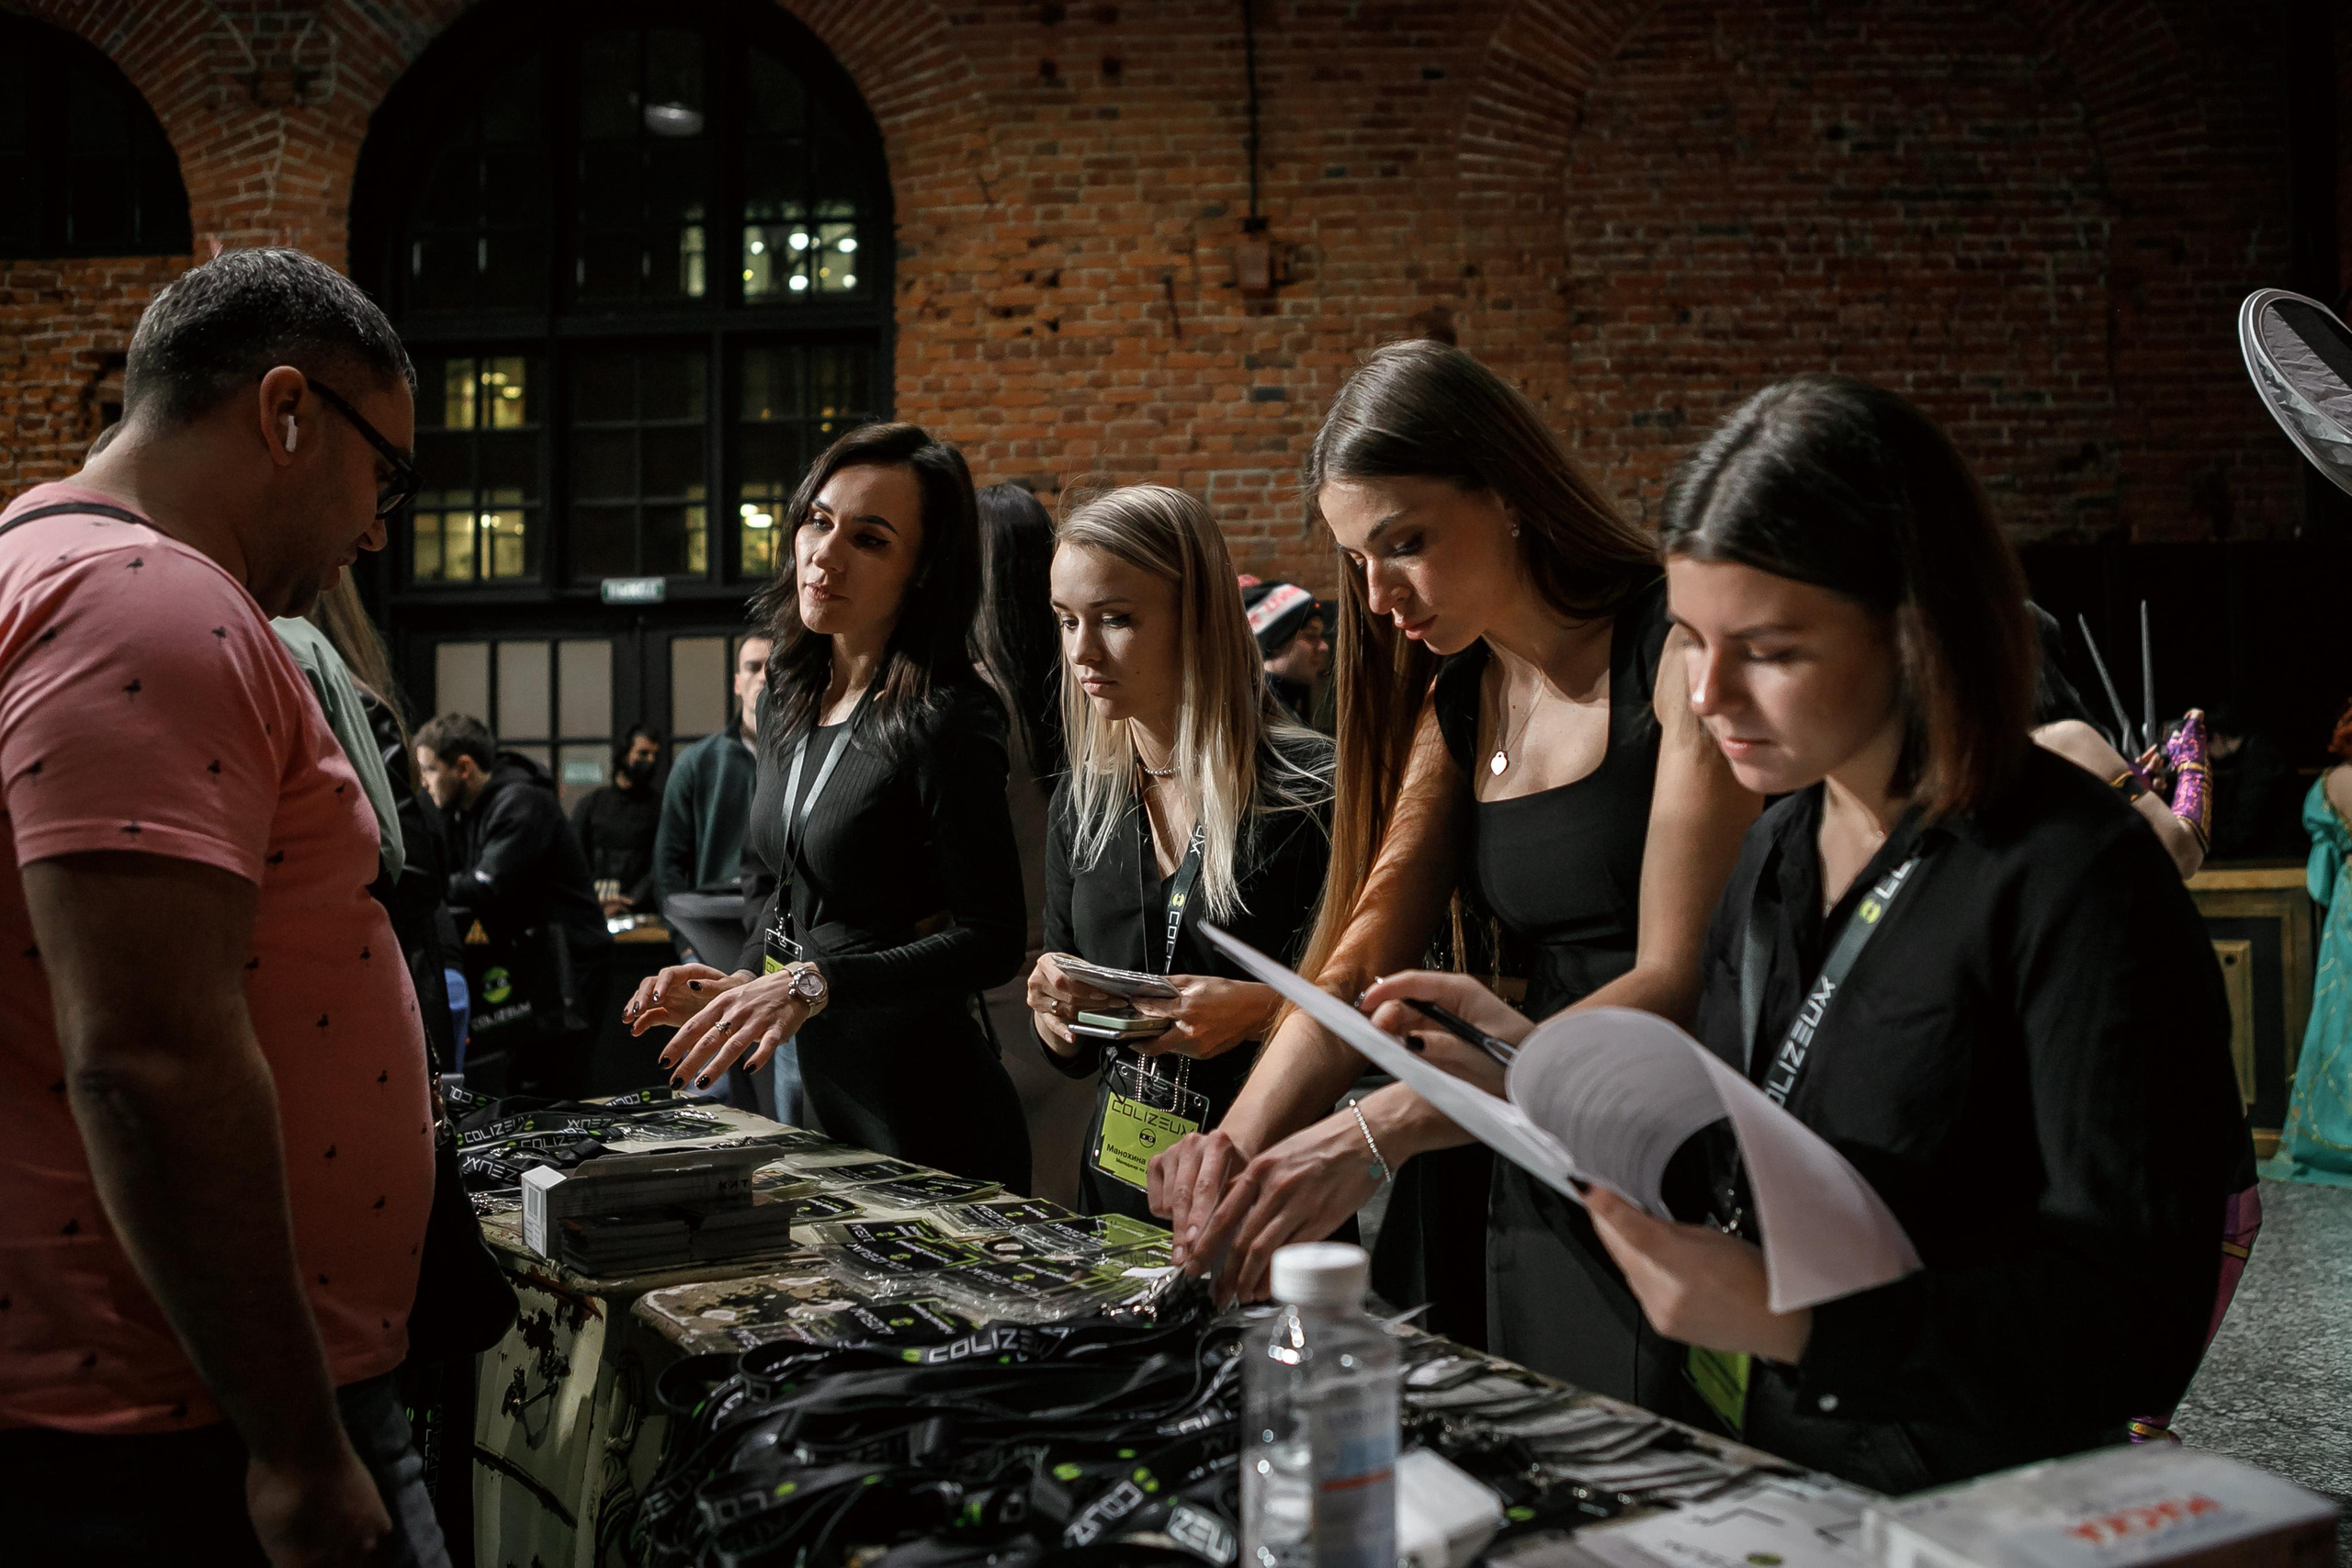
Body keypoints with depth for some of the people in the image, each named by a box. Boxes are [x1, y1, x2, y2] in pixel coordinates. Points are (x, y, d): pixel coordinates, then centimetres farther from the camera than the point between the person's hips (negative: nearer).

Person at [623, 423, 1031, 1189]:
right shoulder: (790, 701, 7)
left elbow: (990, 938, -19)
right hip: (822, 1090, 8)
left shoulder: (946, 720, -17)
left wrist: (814, 984, -27)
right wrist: (739, 983, 3)